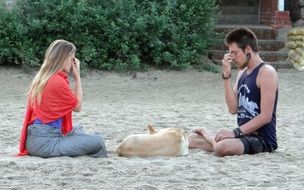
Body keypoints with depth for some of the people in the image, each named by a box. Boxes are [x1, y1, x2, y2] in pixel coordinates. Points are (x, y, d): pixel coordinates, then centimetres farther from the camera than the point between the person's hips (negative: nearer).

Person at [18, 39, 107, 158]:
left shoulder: (41, 77, 12)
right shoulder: (58, 81, -15)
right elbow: (77, 106, 0)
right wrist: (77, 77, 2)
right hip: (45, 142, -10)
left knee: (78, 131, 34)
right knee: (97, 141, -14)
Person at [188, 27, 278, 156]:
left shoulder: (266, 72, -13)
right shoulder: (242, 72, 13)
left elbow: (266, 116, -20)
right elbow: (233, 109, 2)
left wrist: (235, 132, -22)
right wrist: (226, 76, -5)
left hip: (262, 139, -7)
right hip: (244, 135, 7)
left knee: (222, 147, -30)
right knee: (192, 139, 2)